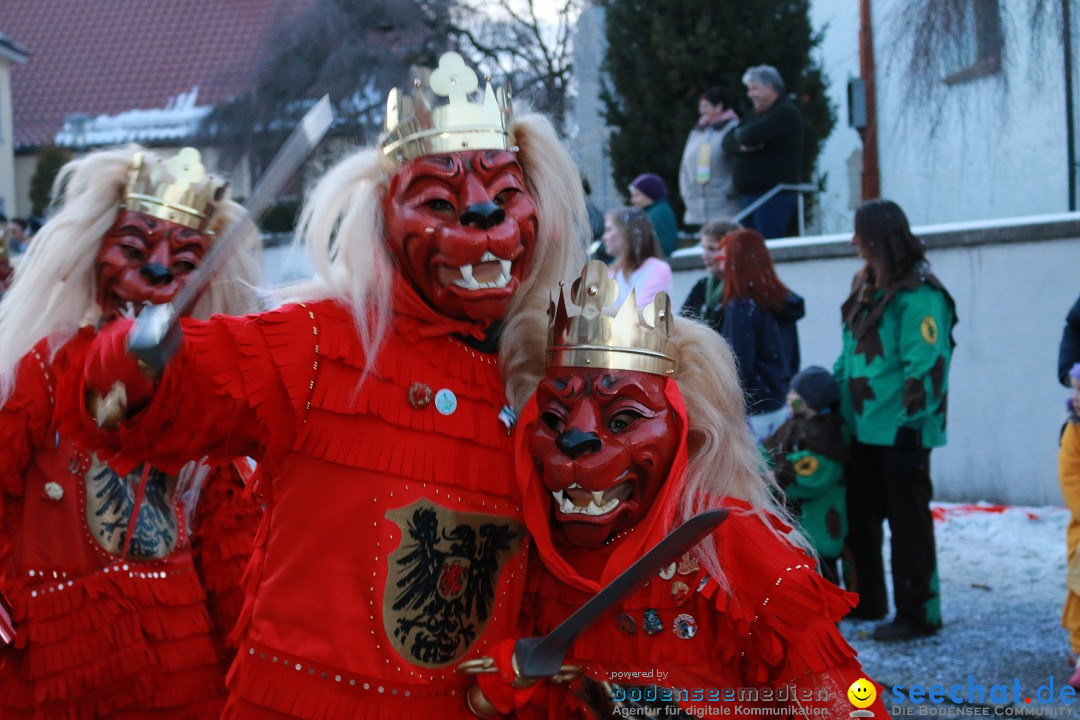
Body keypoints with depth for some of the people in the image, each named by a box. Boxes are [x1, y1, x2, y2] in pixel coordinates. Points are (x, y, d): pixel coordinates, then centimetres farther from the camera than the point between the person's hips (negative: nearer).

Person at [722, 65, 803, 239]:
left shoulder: (786, 113, -7)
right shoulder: (756, 116, 24)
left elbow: (752, 135, -21)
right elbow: (727, 142, 13)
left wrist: (740, 135, 3)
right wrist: (742, 145, -9)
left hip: (774, 195, -9)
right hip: (750, 195, 9)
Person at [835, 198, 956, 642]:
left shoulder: (918, 294, -16)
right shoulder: (867, 286, 13)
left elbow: (926, 366, -20)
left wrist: (910, 424, -22)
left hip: (900, 432, -9)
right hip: (863, 427, 9)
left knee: (908, 522, -2)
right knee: (859, 516, 16)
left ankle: (918, 613, 6)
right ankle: (867, 601, 29)